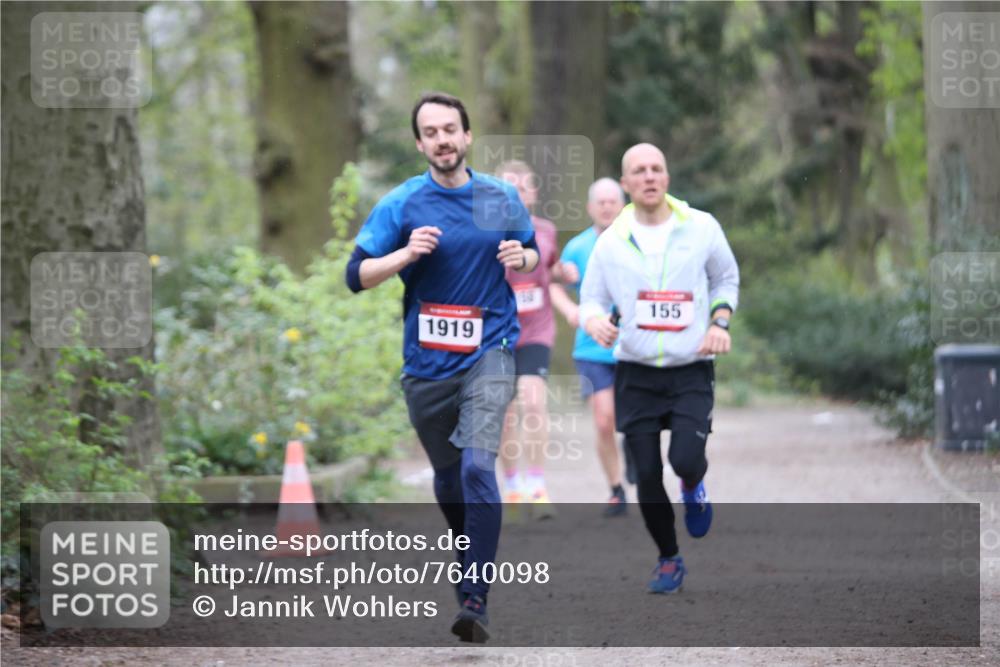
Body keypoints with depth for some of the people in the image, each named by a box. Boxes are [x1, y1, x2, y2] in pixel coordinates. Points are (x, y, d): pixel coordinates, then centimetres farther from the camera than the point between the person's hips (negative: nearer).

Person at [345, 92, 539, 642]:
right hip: (427, 361, 1)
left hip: (488, 352, -1)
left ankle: (475, 601, -22)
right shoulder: (401, 204, -3)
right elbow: (357, 275, -4)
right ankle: (470, 552, 44)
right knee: (447, 475, 15)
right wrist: (407, 254, -21)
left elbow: (532, 252, 18)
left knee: (478, 464, -21)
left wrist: (522, 258, -5)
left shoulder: (501, 198, 3)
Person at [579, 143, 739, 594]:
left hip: (691, 371, -1)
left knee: (686, 459, -20)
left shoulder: (702, 228, 0)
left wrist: (720, 322, -2)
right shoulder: (611, 241, 0)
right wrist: (594, 322, -16)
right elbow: (591, 300, 8)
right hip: (636, 373, 1)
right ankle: (668, 560, 20)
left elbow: (726, 278, 15)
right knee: (647, 476, -1)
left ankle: (693, 487, 19)